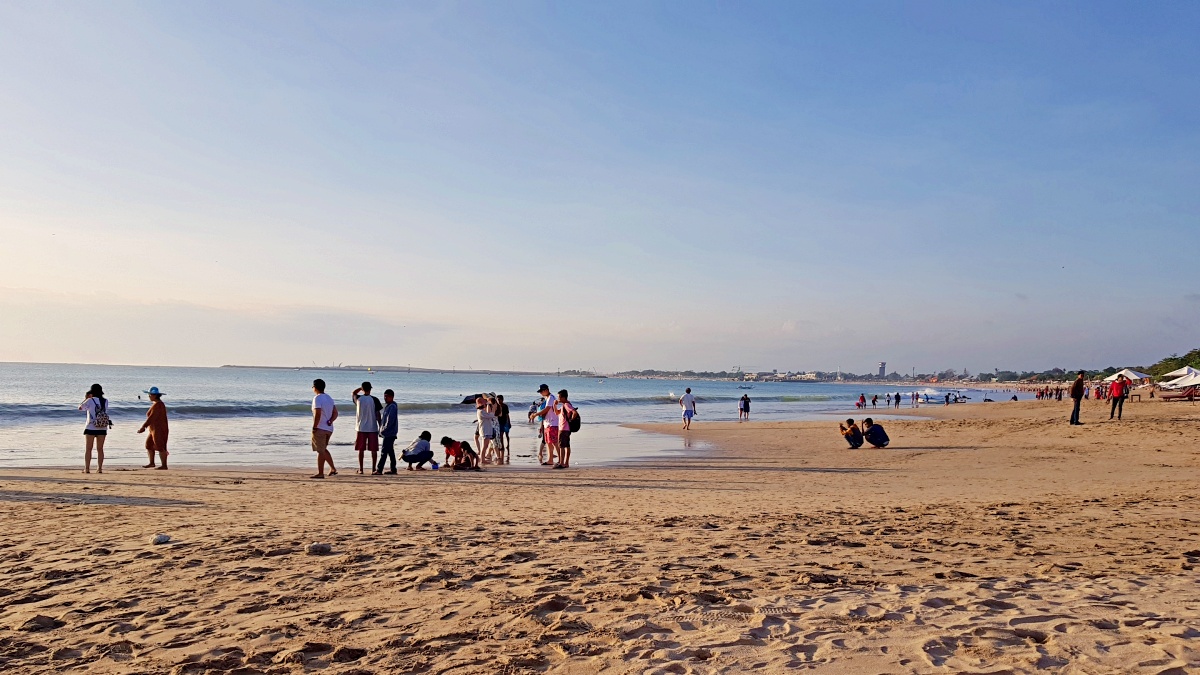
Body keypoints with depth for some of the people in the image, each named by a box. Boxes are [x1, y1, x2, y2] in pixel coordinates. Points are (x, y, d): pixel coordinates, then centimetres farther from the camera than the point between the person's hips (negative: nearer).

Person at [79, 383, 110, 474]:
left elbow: (80, 408, 4)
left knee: (88, 449, 5)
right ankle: (100, 468, 6)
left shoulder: (90, 400, -8)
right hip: (102, 429, 3)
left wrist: (86, 398, 16)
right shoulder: (106, 401, 3)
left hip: (91, 428, -3)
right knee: (100, 449, 9)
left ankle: (87, 468, 4)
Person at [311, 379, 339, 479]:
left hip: (320, 428, -8)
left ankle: (320, 473, 2)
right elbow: (335, 413, 11)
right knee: (324, 449, 20)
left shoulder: (317, 398, -13)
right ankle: (333, 469, 17)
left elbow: (317, 414, -21)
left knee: (320, 451, -2)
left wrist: (314, 427, -14)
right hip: (329, 429, 8)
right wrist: (330, 421, 0)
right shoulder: (329, 398, 13)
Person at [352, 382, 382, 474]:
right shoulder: (374, 400, -7)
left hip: (361, 428, 2)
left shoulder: (358, 398, -2)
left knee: (361, 450, 10)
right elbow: (378, 415, -5)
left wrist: (361, 388, 17)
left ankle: (361, 469, 15)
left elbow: (353, 393, 23)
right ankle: (373, 470, 1)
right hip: (373, 428, -2)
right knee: (374, 450, 3)